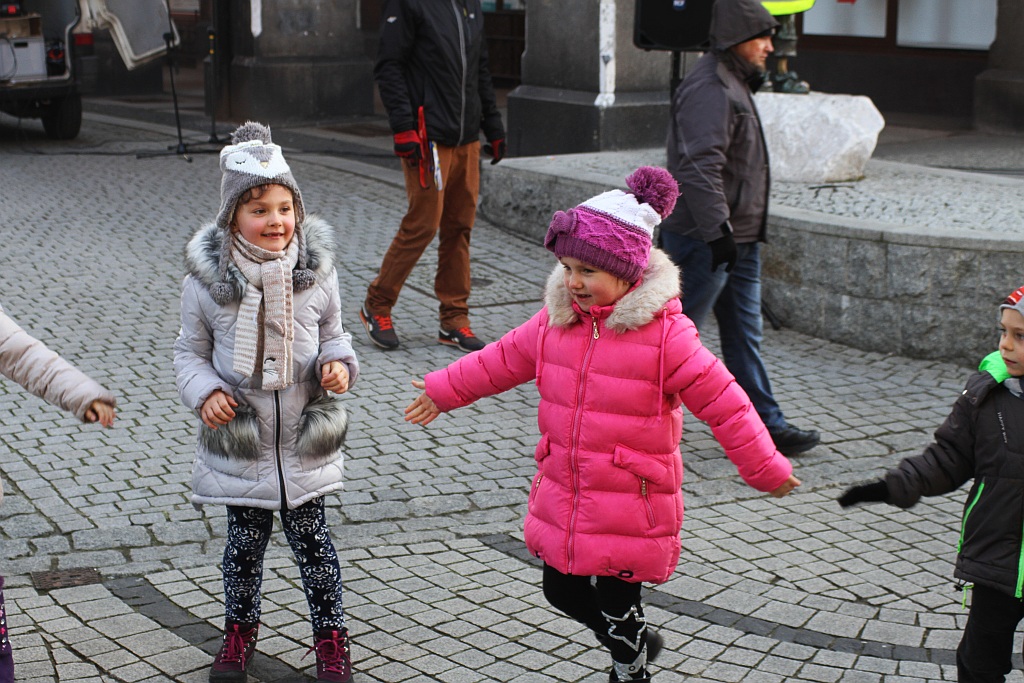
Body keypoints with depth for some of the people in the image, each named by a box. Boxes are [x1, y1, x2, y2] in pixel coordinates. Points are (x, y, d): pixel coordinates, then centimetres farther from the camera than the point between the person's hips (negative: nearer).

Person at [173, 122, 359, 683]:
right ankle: (239, 629, 36)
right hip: (239, 440, 0)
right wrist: (204, 392, -15)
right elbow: (189, 349, 2)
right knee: (244, 542, 13)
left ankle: (330, 636, 26)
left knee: (312, 540, 9)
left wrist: (338, 364, -11)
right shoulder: (207, 279, -9)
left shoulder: (315, 270, -5)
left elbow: (332, 333, 9)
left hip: (305, 439, 1)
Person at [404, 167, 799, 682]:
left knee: (616, 608, 4)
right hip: (563, 497, 6)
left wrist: (766, 469, -8)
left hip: (631, 505, -6)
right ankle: (635, 641, 44)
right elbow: (502, 360, 17)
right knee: (561, 591, 17)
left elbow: (721, 403, -13)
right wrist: (443, 391, 23)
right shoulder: (556, 321, 0)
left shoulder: (664, 333, -17)